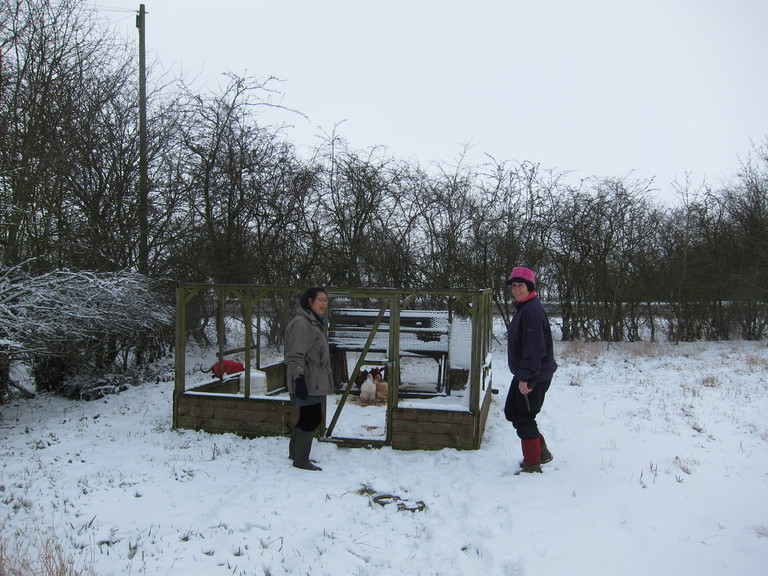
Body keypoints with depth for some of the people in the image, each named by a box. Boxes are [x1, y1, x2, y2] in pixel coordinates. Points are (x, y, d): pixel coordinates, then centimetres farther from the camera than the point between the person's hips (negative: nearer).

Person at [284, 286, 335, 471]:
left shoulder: (315, 322, 18)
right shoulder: (301, 323, -15)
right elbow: (295, 355, -20)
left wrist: (327, 376, 27)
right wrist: (299, 379, -25)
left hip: (316, 382, 10)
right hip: (306, 382, -10)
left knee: (306, 418, 16)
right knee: (313, 418, -8)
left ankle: (295, 453, 29)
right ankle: (301, 460, 2)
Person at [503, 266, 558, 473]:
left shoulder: (532, 310, -20)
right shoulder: (522, 308, 14)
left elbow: (534, 348, -26)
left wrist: (526, 377, -26)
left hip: (535, 377, -11)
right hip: (523, 374, 11)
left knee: (524, 418, -3)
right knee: (512, 412, 18)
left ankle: (532, 466, 11)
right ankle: (541, 452, 30)